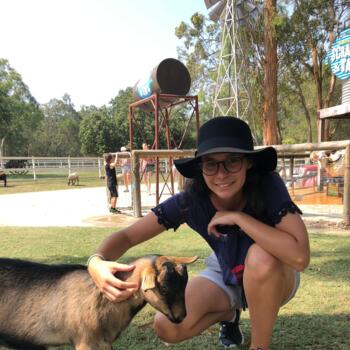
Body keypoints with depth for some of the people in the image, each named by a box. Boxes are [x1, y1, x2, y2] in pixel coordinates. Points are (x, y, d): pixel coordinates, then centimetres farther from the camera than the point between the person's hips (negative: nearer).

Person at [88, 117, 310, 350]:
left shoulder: (268, 186, -31)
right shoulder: (191, 200, -24)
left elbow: (300, 256, -43)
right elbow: (128, 236, -22)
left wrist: (237, 217, -40)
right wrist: (98, 262, -43)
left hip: (274, 279, -2)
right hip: (226, 276, 3)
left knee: (262, 255, -37)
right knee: (168, 328, -17)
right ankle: (229, 313, 14)